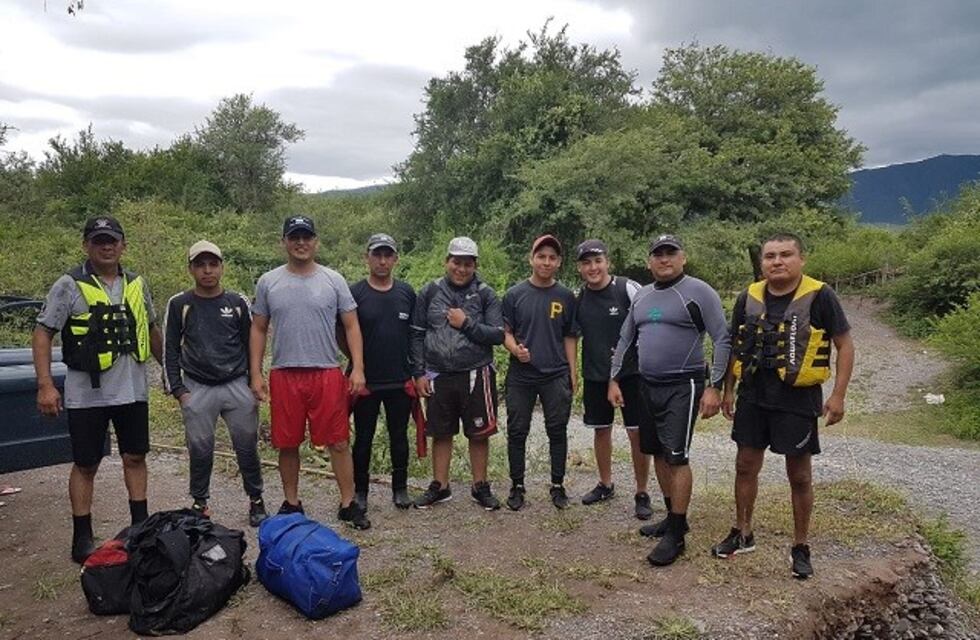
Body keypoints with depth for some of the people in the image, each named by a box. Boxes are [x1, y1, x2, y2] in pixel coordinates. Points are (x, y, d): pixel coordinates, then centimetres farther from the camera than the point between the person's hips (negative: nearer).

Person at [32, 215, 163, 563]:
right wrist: (45, 385, -16)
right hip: (86, 394, -4)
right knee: (86, 465, 7)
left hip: (132, 391, 4)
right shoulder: (69, 285, -7)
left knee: (135, 457, 12)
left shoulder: (137, 284, 7)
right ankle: (82, 538, 19)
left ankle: (141, 525, 26)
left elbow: (152, 330, 17)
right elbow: (42, 334, -8)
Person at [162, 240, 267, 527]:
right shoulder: (179, 304, 1)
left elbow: (251, 345, 9)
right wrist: (178, 390, -1)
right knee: (200, 449, 5)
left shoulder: (237, 302, 4)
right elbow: (170, 350, 4)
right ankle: (199, 502, 23)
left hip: (238, 386, 1)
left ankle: (256, 500, 19)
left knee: (247, 445, 4)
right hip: (197, 388, 0)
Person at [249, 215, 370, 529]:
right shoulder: (268, 282, 5)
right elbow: (258, 330, 9)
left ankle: (348, 504, 14)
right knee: (287, 444, 11)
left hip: (328, 374, -1)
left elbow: (352, 326, 1)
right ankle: (291, 504, 27)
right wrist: (255, 374, 2)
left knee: (338, 442, 2)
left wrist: (358, 368, -8)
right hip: (284, 375, 1)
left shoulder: (333, 280, 2)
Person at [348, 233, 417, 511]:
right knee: (363, 438, 9)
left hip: (401, 381, 2)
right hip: (366, 381, -2)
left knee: (399, 436, 13)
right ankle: (360, 491, 23)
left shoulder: (407, 293, 5)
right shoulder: (355, 293, -4)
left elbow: (416, 334, 10)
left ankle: (400, 488, 27)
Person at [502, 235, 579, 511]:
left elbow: (569, 338, 8)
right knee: (517, 432, 6)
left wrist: (573, 374, 3)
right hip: (520, 376, 0)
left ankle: (558, 486, 21)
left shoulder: (565, 296, 5)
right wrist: (515, 348, -17)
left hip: (556, 376, 1)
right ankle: (517, 486, 20)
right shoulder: (514, 294, 1)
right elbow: (505, 332, 4)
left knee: (557, 431, 7)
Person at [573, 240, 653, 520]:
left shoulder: (628, 289, -11)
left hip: (631, 373, -4)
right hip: (595, 376, 4)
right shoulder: (578, 297, 2)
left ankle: (642, 493, 14)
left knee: (637, 433, 0)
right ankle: (605, 484, 32)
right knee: (601, 430, 15)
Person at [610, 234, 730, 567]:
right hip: (649, 387, 7)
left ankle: (676, 534, 2)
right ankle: (673, 516, 29)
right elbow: (625, 340, 17)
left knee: (677, 457, -6)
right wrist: (614, 379, 11)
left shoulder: (698, 291, -8)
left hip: (683, 387, -7)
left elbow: (722, 340, -11)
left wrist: (714, 386, -17)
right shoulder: (641, 296, 11)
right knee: (659, 454, 14)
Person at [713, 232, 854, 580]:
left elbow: (845, 345, -5)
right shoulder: (749, 298, 3)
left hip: (798, 399, -4)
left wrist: (838, 395, -10)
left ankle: (801, 547, 24)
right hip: (753, 396, 4)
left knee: (799, 475, 8)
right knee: (745, 466, 12)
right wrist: (728, 391, 12)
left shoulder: (819, 296, -10)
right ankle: (742, 534, 30)